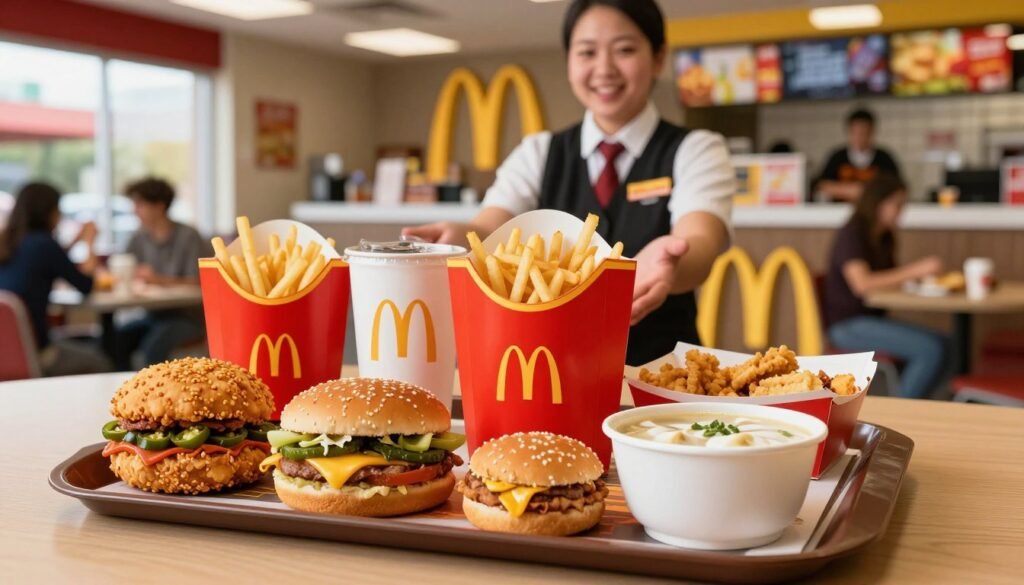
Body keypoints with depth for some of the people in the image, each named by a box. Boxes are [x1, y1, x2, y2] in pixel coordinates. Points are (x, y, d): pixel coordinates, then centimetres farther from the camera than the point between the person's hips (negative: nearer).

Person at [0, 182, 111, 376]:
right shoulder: (43, 243, -16)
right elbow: (86, 286, -5)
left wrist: (75, 241, 22)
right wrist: (90, 243, 8)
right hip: (31, 352, -8)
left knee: (91, 352, 26)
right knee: (99, 364, 15)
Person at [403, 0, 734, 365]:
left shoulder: (697, 152, 2)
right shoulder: (537, 154, 9)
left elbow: (699, 243, -17)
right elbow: (489, 231, -8)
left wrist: (663, 264, -40)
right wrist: (462, 240, -32)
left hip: (658, 374, -2)